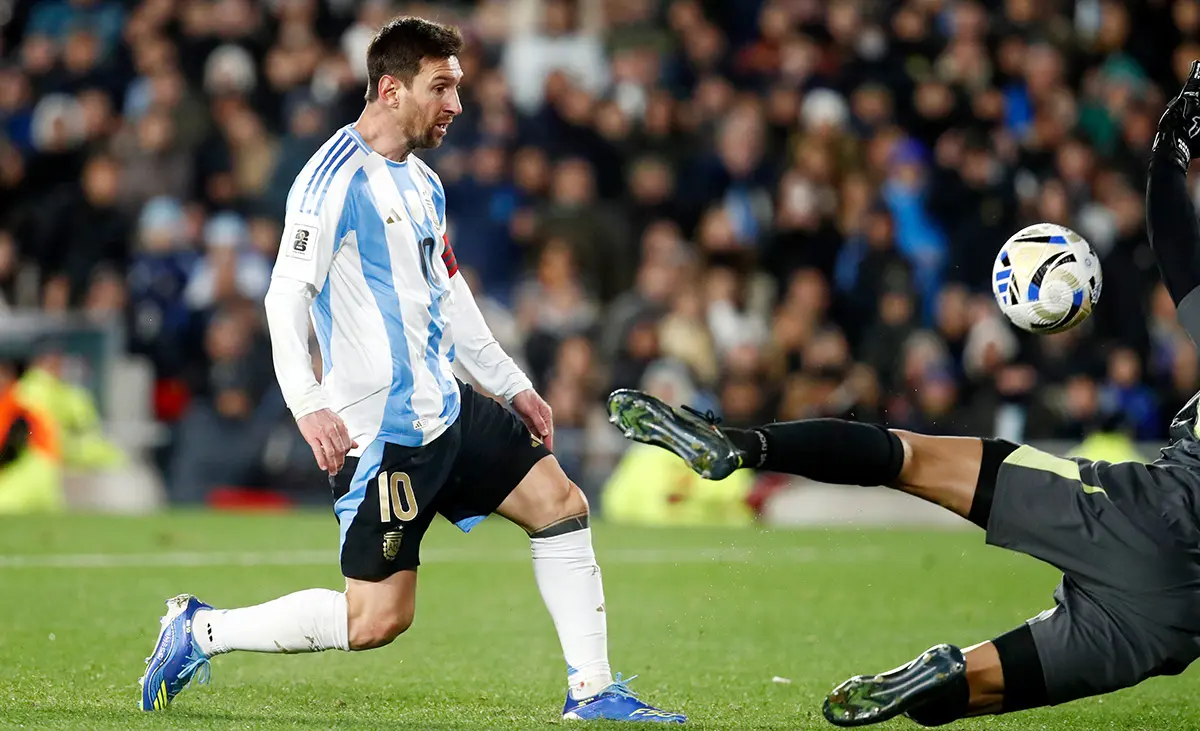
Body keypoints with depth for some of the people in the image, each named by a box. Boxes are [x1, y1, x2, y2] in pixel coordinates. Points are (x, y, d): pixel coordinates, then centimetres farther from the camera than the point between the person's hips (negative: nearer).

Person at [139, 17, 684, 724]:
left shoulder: (423, 183, 14)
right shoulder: (338, 176, -15)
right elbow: (287, 296, -22)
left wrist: (513, 383, 26)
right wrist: (308, 405, -33)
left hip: (449, 406, 9)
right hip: (379, 430, -9)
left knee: (561, 505, 5)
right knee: (377, 620, -9)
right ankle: (200, 630, 6)